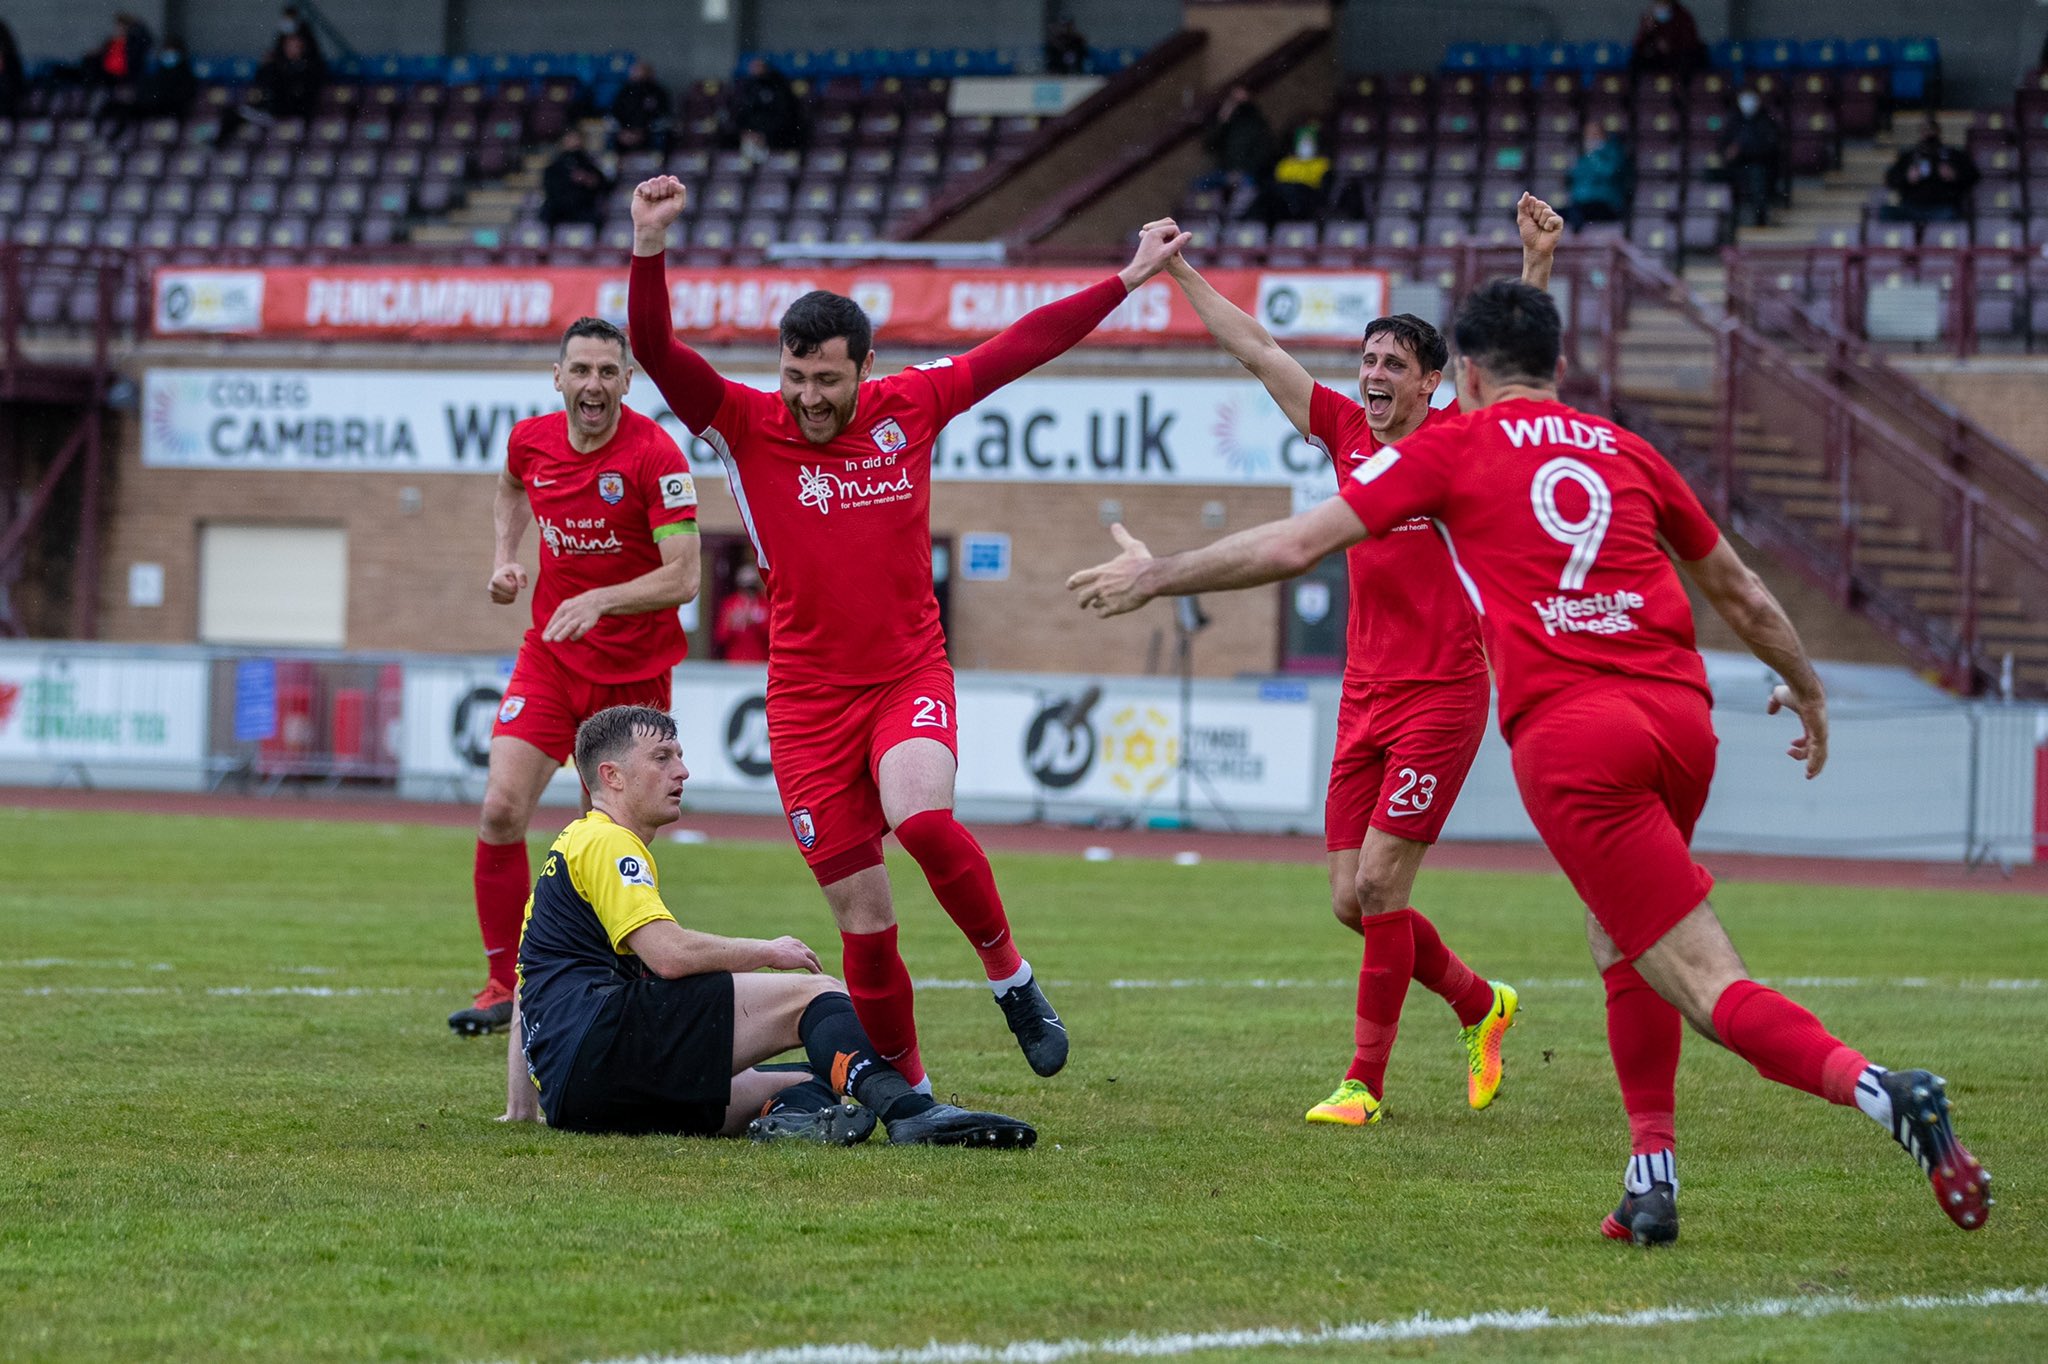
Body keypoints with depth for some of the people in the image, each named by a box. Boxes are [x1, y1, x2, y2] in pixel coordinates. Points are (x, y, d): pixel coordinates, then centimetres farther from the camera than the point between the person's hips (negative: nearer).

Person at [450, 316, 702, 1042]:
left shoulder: (655, 456, -18)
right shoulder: (531, 440, -2)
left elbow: (682, 577, -21)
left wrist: (600, 601, -34)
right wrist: (505, 559, 8)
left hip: (633, 670, -3)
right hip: (549, 658, 3)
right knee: (501, 810, -11)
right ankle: (505, 983, 0)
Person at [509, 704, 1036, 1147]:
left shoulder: (573, 847, 31)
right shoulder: (605, 842, -2)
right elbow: (669, 954, -16)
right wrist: (769, 952, -1)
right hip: (596, 1042, -10)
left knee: (812, 1082, 7)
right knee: (812, 993, -14)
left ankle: (792, 1113, -30)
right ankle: (908, 1111, -39)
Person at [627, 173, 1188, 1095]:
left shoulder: (910, 407, 1)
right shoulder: (746, 427, -4)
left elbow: (1022, 346, 10)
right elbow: (655, 351, -17)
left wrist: (1129, 280, 14)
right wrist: (649, 249, -31)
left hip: (910, 676, 0)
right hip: (808, 699, 0)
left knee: (920, 817, -32)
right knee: (865, 924, 0)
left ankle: (1008, 973, -9)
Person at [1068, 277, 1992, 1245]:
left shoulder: (1454, 447, 9)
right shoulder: (1625, 451, 20)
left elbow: (1293, 547, 8)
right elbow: (1738, 592, 30)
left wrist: (1155, 577, 22)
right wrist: (1807, 690, 47)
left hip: (1569, 736, -5)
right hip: (1678, 712, 5)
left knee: (1708, 986, -8)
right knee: (1618, 942, 26)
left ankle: (1878, 1089, -29)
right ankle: (1652, 1175, 17)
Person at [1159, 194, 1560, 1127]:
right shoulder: (1345, 431, 9)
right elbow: (1255, 350, 14)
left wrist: (1537, 264, -31)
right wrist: (1178, 271, 15)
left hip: (1443, 693, -6)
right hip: (1364, 696, 6)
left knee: (1379, 884, -11)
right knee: (1351, 900, 5)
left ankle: (1365, 1082, -3)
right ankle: (1480, 1004, 27)